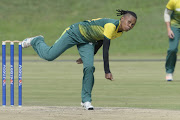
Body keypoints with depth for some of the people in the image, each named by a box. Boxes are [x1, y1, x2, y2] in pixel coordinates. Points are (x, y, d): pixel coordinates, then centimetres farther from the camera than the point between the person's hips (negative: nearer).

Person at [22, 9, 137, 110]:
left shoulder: (119, 32, -5)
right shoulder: (111, 26, -32)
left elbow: (100, 43, 12)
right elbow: (105, 50, -32)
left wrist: (88, 56, 20)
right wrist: (107, 72, -32)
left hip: (87, 42, 7)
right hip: (75, 33, -7)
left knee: (89, 67, -12)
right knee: (49, 55, -6)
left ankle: (86, 100, -1)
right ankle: (37, 41, 27)